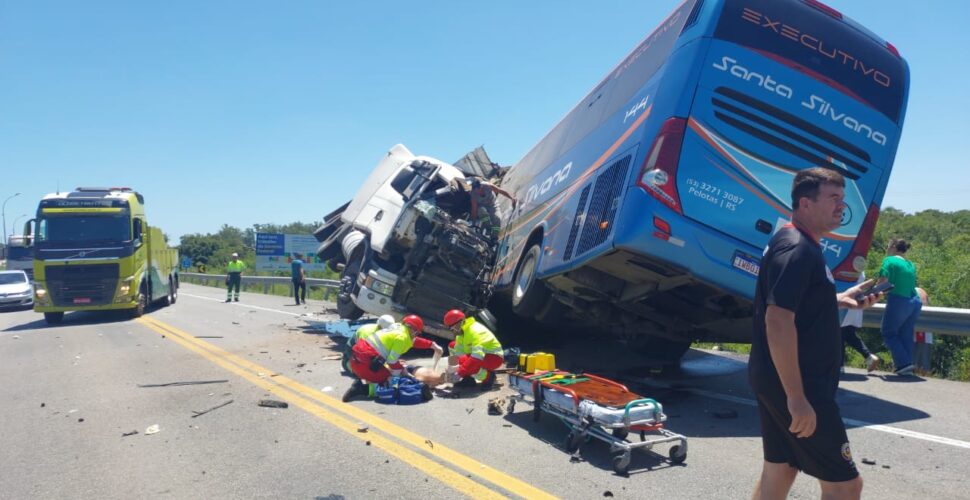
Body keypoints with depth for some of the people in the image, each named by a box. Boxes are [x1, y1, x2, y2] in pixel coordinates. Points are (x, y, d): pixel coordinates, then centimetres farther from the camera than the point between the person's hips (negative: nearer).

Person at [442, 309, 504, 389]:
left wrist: (459, 374, -41)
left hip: (494, 358, -10)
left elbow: (477, 356, -38)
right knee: (452, 346, 8)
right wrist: (451, 369, -17)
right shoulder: (462, 331, 0)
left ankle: (488, 375, -8)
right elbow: (458, 353, -3)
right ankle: (468, 378, 5)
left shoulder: (475, 331, -28)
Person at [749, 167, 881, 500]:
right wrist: (797, 397, -27)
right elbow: (778, 321, -27)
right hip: (796, 384, -10)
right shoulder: (797, 249, -18)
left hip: (776, 382, 10)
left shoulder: (800, 245, 14)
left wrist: (839, 300, 13)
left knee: (777, 472, 17)